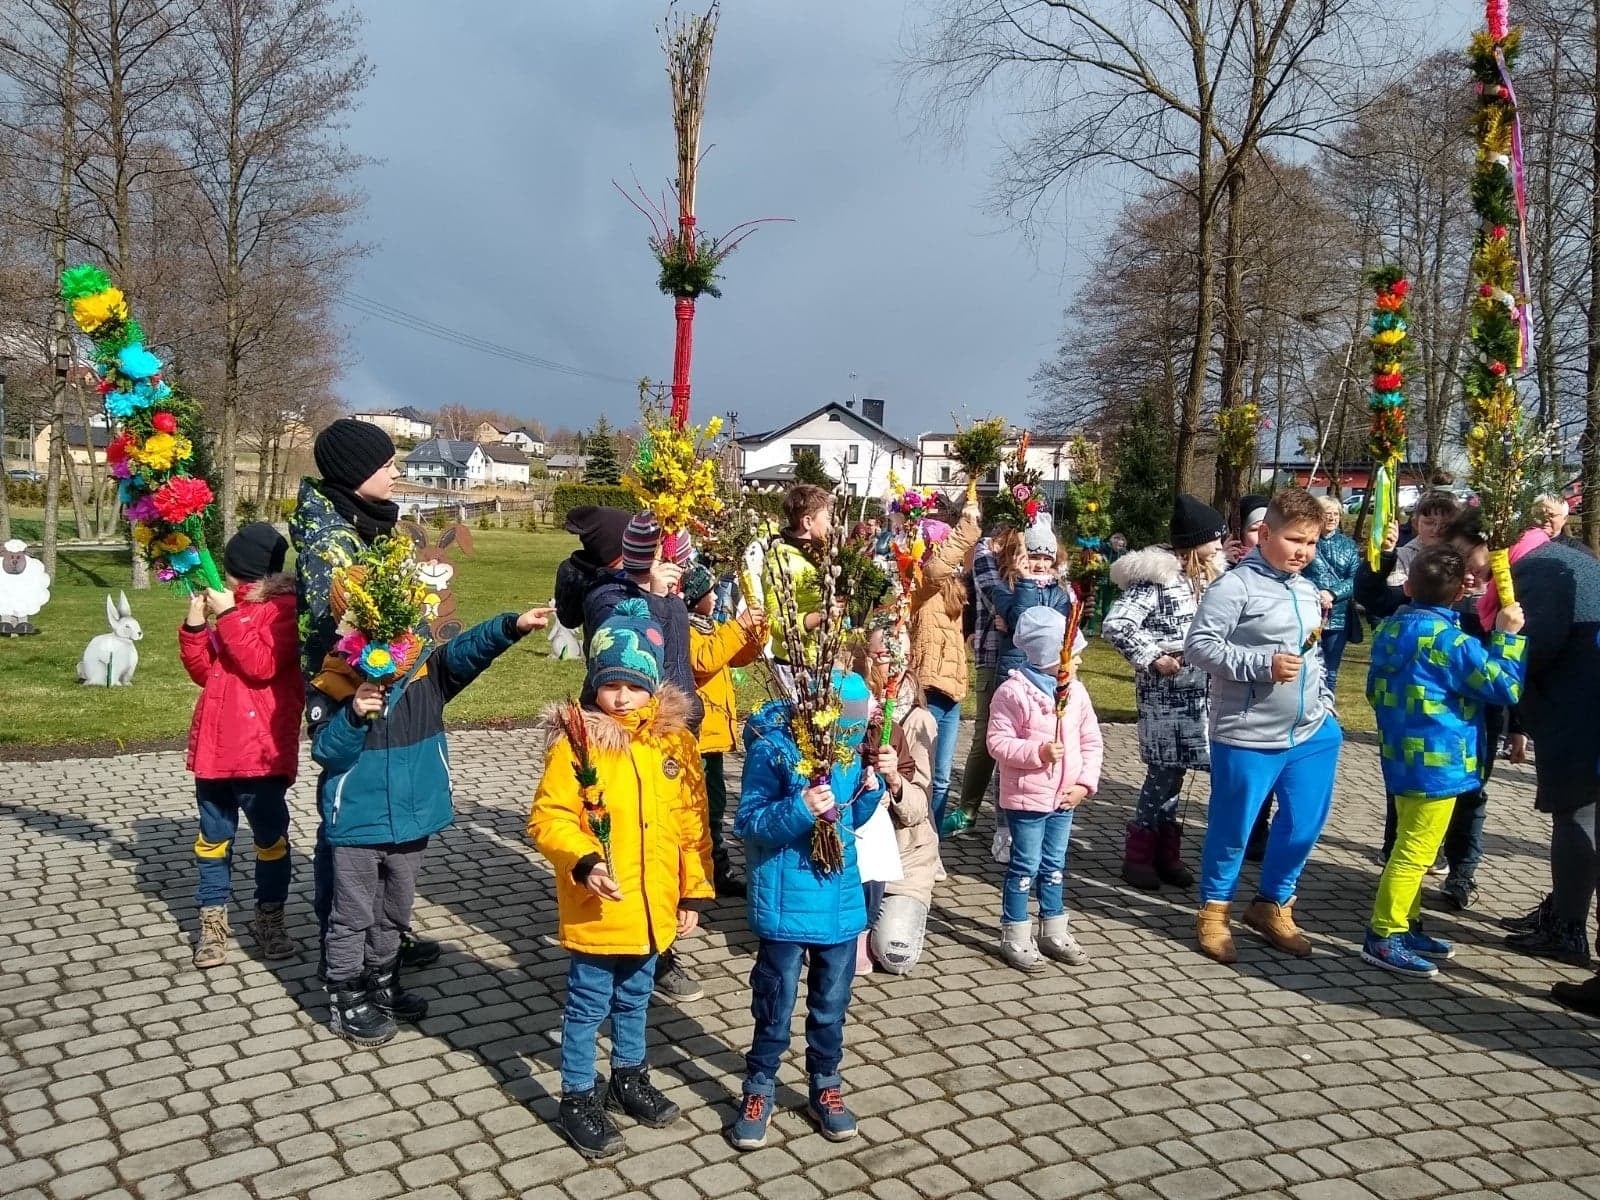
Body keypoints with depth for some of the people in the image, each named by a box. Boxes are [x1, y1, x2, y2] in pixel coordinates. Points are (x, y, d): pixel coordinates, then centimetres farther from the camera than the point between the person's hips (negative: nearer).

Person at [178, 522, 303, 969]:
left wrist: (229, 616, -19)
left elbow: (262, 666, -22)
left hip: (261, 748, -6)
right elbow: (205, 672, 14)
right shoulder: (234, 607, 12)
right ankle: (212, 919, 22)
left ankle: (270, 916, 21)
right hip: (214, 743, 7)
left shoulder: (286, 610, -9)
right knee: (214, 835, 12)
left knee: (270, 835, 5)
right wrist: (196, 626, 0)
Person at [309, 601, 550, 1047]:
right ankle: (346, 1001, 25)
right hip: (356, 826, -4)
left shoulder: (426, 672, -6)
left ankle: (381, 984, 41)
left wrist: (513, 625, -35)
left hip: (411, 822, 5)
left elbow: (469, 650, -20)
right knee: (353, 917, 9)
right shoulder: (331, 688, -13)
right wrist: (354, 715, -35)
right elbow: (325, 751, -18)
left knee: (394, 913, 22)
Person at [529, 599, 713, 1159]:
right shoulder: (576, 741, -15)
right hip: (596, 909, -4)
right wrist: (583, 861, -31)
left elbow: (691, 820, 5)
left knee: (634, 999, 24)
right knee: (588, 1006, 10)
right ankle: (576, 1099, 29)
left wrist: (694, 891, 6)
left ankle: (628, 1077, 44)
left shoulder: (674, 740, -1)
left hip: (653, 906, 5)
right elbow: (547, 818, -15)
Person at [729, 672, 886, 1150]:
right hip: (786, 904, -5)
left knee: (832, 1003, 17)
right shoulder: (771, 749, -17)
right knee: (775, 1004, 9)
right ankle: (758, 1091, 28)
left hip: (841, 901, 5)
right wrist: (799, 809, -30)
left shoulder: (849, 749, -1)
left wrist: (870, 792, -7)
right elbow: (747, 823, -17)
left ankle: (825, 1089, 36)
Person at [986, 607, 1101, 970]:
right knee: (1025, 867, 3)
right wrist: (1038, 752, -27)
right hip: (1026, 798, -6)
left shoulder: (1076, 691, 3)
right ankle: (1015, 937, 15)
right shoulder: (1013, 692, -16)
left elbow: (1091, 741, 7)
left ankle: (1054, 932, 31)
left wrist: (1085, 782, -3)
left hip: (1064, 798, 6)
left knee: (1054, 867, 18)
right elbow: (998, 742, -17)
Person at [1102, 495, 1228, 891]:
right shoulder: (1156, 577, -15)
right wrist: (1153, 657, -19)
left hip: (1199, 690, 7)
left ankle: (1165, 851, 22)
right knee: (1164, 770, -2)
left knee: (1173, 770, 12)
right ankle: (1139, 855, 10)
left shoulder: (1207, 574, 10)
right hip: (1165, 691, -7)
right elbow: (1115, 626, -22)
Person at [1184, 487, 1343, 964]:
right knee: (1232, 828, 4)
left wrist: (1326, 707, 15)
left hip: (1311, 733, 8)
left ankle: (1272, 903, 34)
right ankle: (1214, 910, 24)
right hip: (1248, 737, -7)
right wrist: (1263, 664, -24)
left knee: (1304, 825, 14)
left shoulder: (1307, 590, 12)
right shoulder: (1236, 586, -13)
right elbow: (1198, 644, -19)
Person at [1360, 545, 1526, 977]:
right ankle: (1383, 937, 1)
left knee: (1411, 847, 19)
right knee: (1415, 852, -2)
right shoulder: (1451, 641, -18)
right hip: (1436, 762, -8)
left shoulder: (1391, 629, 5)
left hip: (1402, 757, 8)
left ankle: (1405, 925, 28)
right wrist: (1508, 635, -5)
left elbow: (1375, 691, 15)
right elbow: (1504, 687, -12)